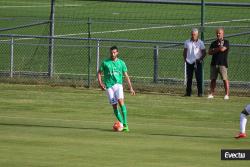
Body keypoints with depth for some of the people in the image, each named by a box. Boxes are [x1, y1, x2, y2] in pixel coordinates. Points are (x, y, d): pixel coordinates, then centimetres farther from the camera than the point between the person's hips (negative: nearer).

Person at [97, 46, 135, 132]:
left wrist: (131, 88, 4)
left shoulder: (121, 63, 7)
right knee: (114, 106, -2)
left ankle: (125, 124, -20)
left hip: (118, 84, -1)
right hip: (109, 86, 1)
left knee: (121, 101, -21)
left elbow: (126, 76, 10)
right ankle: (122, 123, 10)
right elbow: (99, 73, 11)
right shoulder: (105, 63, 4)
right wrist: (100, 83, -6)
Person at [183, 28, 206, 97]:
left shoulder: (200, 43, 1)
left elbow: (204, 52, 2)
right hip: (189, 62, 3)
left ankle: (200, 93, -5)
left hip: (197, 63, -3)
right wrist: (185, 59, 3)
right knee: (189, 78, 5)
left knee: (199, 78, -7)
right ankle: (188, 92, 10)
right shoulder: (187, 42, 10)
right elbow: (185, 52, 17)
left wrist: (200, 59, -11)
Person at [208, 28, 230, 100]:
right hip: (214, 63, 5)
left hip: (222, 63, -5)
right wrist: (218, 49, -6)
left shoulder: (226, 42, 2)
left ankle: (227, 94, -8)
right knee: (213, 79, 4)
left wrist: (215, 49, 2)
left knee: (225, 79, -8)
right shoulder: (214, 43, 17)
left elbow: (222, 49, -14)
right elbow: (209, 52, 7)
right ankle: (211, 93, 8)